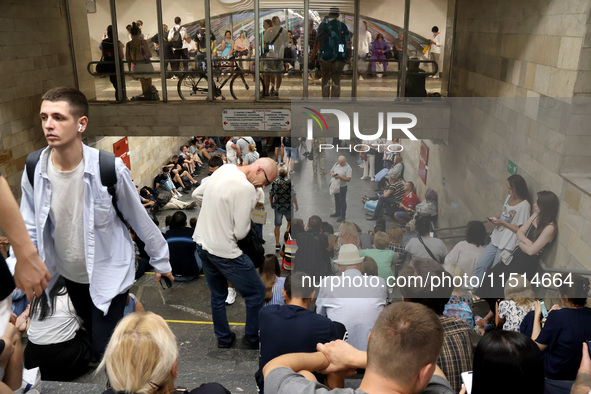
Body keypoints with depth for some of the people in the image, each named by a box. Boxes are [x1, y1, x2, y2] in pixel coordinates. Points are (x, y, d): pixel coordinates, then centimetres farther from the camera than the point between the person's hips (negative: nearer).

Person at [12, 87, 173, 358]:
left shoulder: (109, 170, -23)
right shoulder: (34, 171, -13)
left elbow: (139, 219, -11)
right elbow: (30, 229, -2)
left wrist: (160, 261, -2)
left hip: (109, 273, -4)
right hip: (70, 274, 5)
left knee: (105, 348, -4)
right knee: (93, 333, 24)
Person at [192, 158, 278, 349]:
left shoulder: (224, 169, 2)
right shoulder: (246, 189, -24)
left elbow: (197, 194, 15)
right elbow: (240, 232, -22)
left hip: (201, 242, 9)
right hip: (224, 251, -9)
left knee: (218, 295, 24)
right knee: (256, 293, 10)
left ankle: (224, 338, 38)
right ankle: (252, 337, 25)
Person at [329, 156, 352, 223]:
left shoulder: (348, 168, -18)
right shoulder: (336, 164, 2)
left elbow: (348, 179, -22)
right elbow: (331, 171, 11)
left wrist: (340, 177, -31)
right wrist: (332, 174, -13)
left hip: (342, 187, -7)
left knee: (342, 201, 2)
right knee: (337, 200, 21)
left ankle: (343, 216, 12)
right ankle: (337, 213, 38)